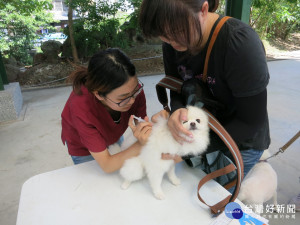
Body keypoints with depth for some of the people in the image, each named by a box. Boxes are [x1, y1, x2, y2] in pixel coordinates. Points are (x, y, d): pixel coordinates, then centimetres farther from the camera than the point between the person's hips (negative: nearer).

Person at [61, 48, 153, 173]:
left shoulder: (132, 88, -33)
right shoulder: (81, 107, -43)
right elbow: (107, 166, -35)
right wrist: (140, 144, -47)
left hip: (113, 137, 3)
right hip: (82, 148, -3)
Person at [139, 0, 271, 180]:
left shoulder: (240, 42, -31)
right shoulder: (173, 43, -13)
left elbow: (251, 121, -26)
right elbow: (177, 90, -4)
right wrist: (177, 110, -29)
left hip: (241, 143, -4)